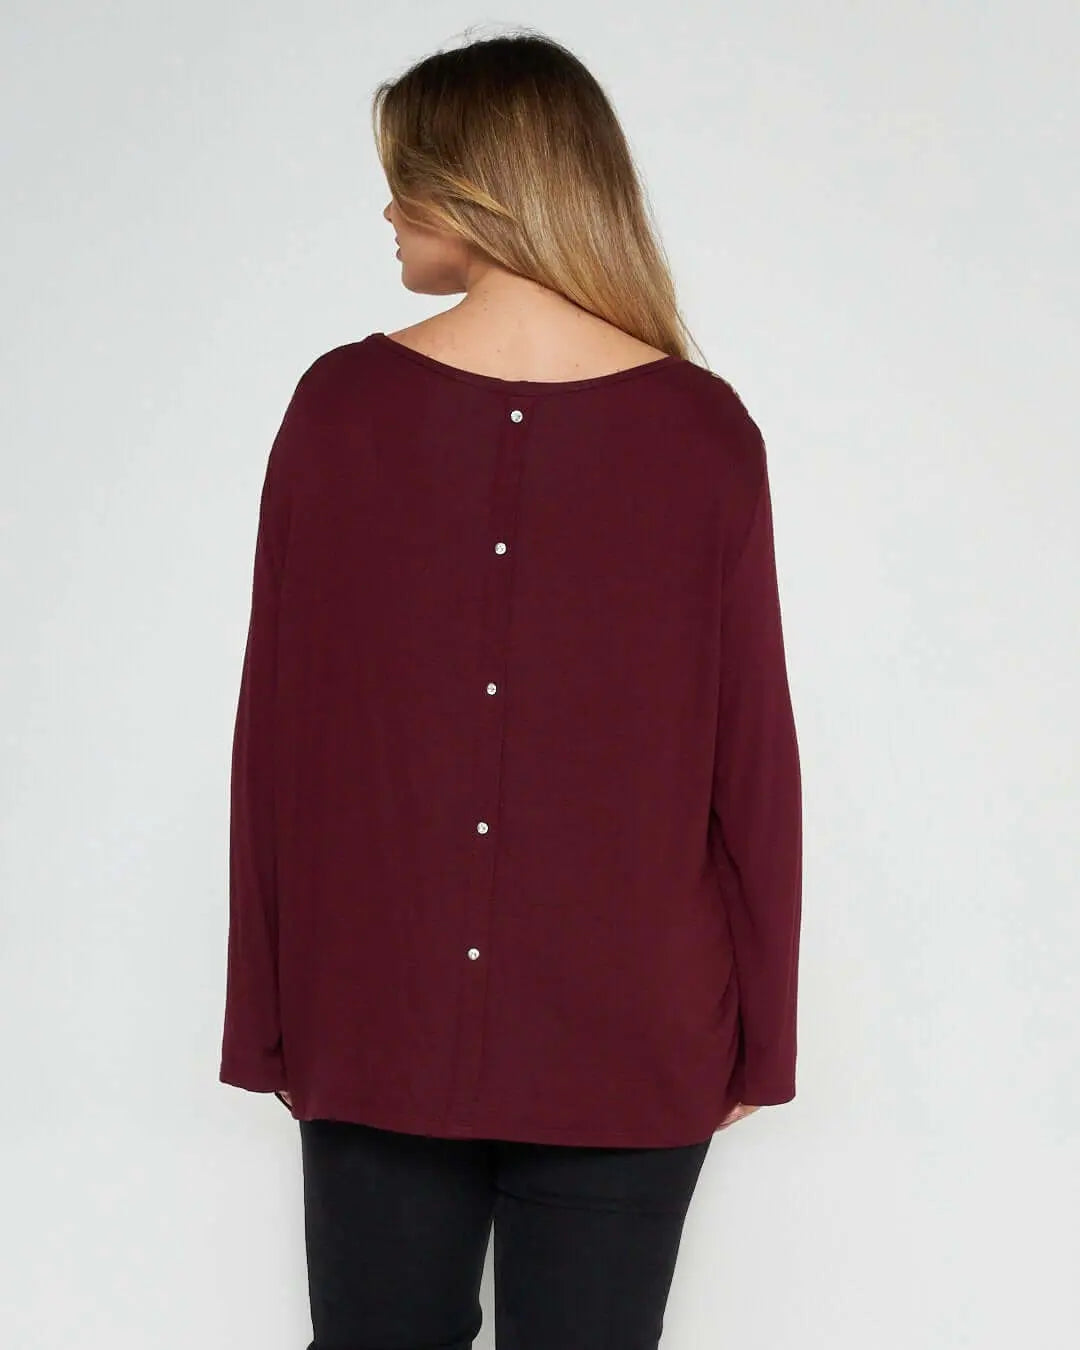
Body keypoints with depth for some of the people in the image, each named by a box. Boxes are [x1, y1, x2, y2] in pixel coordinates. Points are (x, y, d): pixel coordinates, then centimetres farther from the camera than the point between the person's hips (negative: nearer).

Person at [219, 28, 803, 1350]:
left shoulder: (340, 404, -6)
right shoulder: (705, 430, -6)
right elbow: (753, 751, -3)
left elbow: (277, 727, -2)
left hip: (375, 1028, 1)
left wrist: (268, 1015, 7)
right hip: (630, 1039, 0)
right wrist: (756, 1030, 8)